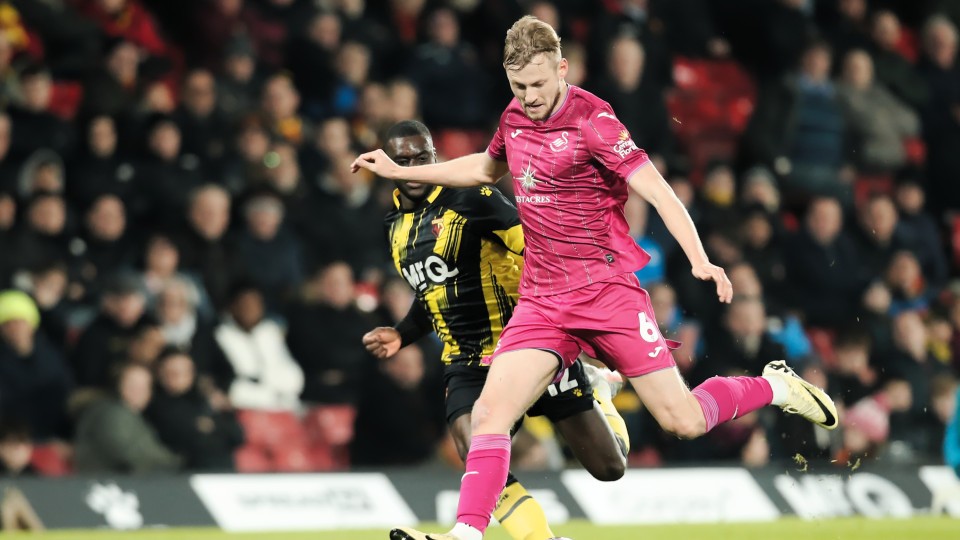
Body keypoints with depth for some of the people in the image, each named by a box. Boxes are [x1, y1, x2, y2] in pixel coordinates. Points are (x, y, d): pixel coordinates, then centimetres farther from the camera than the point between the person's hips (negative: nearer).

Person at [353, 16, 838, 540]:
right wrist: (398, 170, 32)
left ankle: (775, 385, 23)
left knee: (683, 421, -4)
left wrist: (700, 260, -29)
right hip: (541, 300, 5)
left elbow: (657, 190, -16)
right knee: (489, 413, -15)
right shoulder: (514, 118, 8)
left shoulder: (592, 120, -12)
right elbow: (485, 168, 31)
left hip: (607, 290, -5)